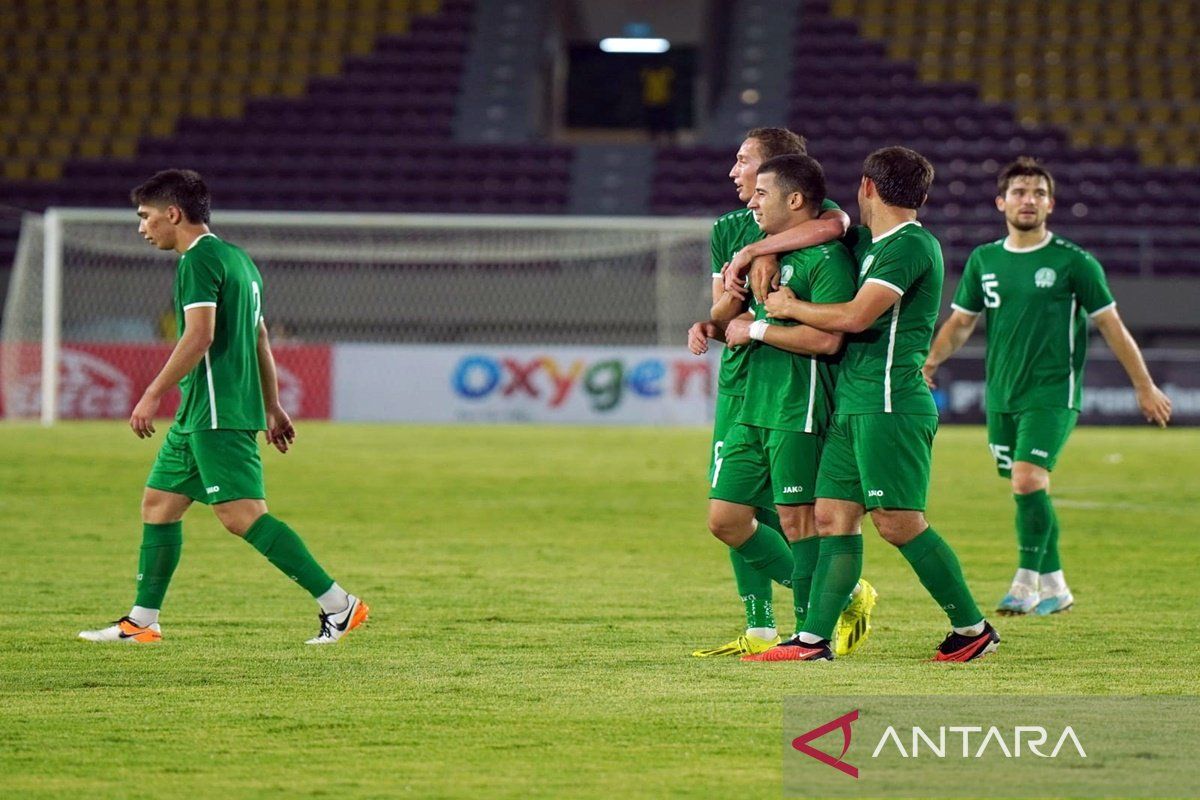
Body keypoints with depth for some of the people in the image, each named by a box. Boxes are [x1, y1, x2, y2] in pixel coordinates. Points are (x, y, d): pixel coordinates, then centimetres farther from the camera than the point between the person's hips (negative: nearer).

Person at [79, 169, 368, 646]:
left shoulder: (199, 260, -11)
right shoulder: (236, 258, 19)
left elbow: (199, 335, -22)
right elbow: (259, 340, 22)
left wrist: (153, 396, -21)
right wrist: (272, 408, 25)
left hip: (217, 414, -10)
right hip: (200, 414, 10)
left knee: (241, 515, -14)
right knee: (159, 503, 14)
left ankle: (338, 604, -17)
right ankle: (141, 621, 18)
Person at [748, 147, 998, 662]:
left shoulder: (911, 246, -11)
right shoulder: (867, 243, 17)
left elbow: (855, 317, -18)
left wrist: (791, 308, -4)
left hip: (891, 405, -9)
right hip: (853, 404, 9)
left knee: (899, 522, -8)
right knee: (833, 516, 4)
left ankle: (972, 628, 0)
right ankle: (813, 639, 2)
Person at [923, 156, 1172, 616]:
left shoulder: (1073, 262, -4)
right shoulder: (984, 261, 8)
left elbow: (1111, 326, 1)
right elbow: (961, 322, 15)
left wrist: (1145, 387, 4)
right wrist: (930, 361, -4)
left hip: (1052, 393, -5)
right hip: (1001, 396, 5)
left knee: (1028, 480, -20)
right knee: (1026, 492, 8)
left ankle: (1026, 583, -12)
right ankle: (1054, 586, 21)